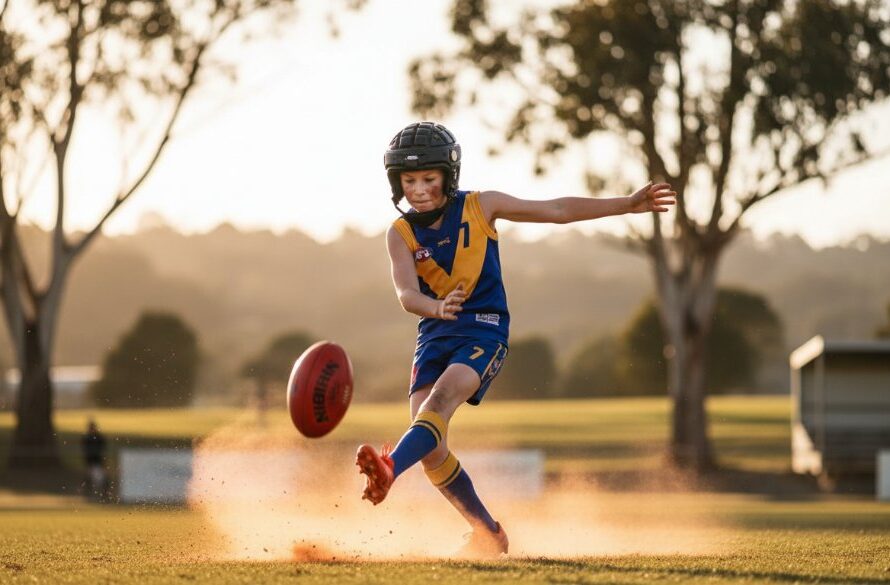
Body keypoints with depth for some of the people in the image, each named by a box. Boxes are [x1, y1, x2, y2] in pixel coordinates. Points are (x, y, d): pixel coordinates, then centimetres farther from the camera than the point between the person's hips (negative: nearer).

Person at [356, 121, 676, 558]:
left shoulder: (480, 207, -1)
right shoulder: (401, 233, -1)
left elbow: (557, 210, 5)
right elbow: (406, 294, -17)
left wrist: (629, 204, 3)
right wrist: (436, 308, -41)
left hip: (484, 331, -3)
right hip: (435, 336, 3)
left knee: (441, 398, -30)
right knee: (429, 448, -6)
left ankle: (390, 469, -55)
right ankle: (488, 533, 10)